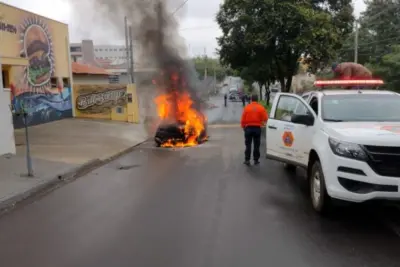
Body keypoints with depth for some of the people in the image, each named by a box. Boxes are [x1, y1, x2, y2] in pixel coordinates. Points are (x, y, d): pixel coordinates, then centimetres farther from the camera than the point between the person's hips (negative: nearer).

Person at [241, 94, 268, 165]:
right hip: (257, 128, 0)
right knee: (256, 145, 8)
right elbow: (265, 118, -5)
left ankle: (247, 160, 6)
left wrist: (243, 126, 11)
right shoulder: (261, 108, -3)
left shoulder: (247, 107, -3)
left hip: (248, 128, 0)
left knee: (248, 145, 6)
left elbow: (243, 119, -2)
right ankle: (256, 160, 12)